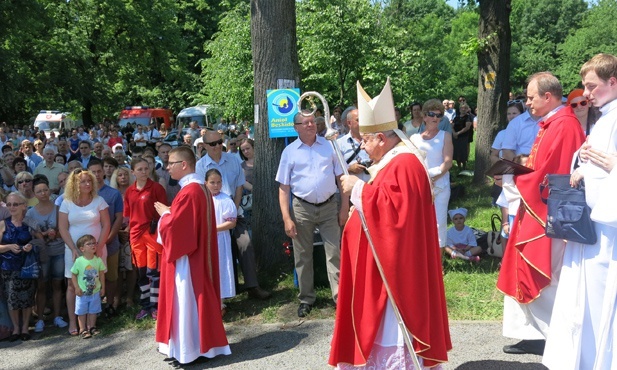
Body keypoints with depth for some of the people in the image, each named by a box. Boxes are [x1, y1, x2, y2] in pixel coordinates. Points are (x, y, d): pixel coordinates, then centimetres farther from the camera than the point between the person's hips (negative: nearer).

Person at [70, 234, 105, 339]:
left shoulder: (98, 260, -6)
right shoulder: (79, 261, -15)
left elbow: (102, 274, 3)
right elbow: (74, 275, -7)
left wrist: (103, 287, 5)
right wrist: (77, 288, -12)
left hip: (95, 291, 3)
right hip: (82, 292, -3)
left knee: (93, 311, 13)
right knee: (82, 311, 6)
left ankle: (92, 327, 27)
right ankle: (83, 329, 17)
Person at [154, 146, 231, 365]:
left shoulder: (189, 192, -22)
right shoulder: (200, 188, 11)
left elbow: (175, 226, -24)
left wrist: (165, 213, -6)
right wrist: (170, 213, 8)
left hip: (186, 256, -10)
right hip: (197, 253, 10)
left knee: (187, 300, -2)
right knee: (197, 298, 15)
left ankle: (189, 349, 7)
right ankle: (203, 344, 24)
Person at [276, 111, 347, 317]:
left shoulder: (329, 146, 4)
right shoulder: (290, 151, 1)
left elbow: (341, 178, 5)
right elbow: (283, 188, -1)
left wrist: (344, 207, -1)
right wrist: (287, 219, -9)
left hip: (329, 206, 0)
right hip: (302, 208, 0)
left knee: (334, 254, 0)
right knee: (303, 257, 9)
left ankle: (340, 297, 7)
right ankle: (306, 299, 23)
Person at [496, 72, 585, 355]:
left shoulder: (564, 126, -18)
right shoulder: (550, 124, 14)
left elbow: (551, 173, -22)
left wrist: (518, 179, -9)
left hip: (549, 214, -10)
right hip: (537, 210, 10)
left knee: (543, 280, -2)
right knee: (529, 276, 13)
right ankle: (536, 335, 21)